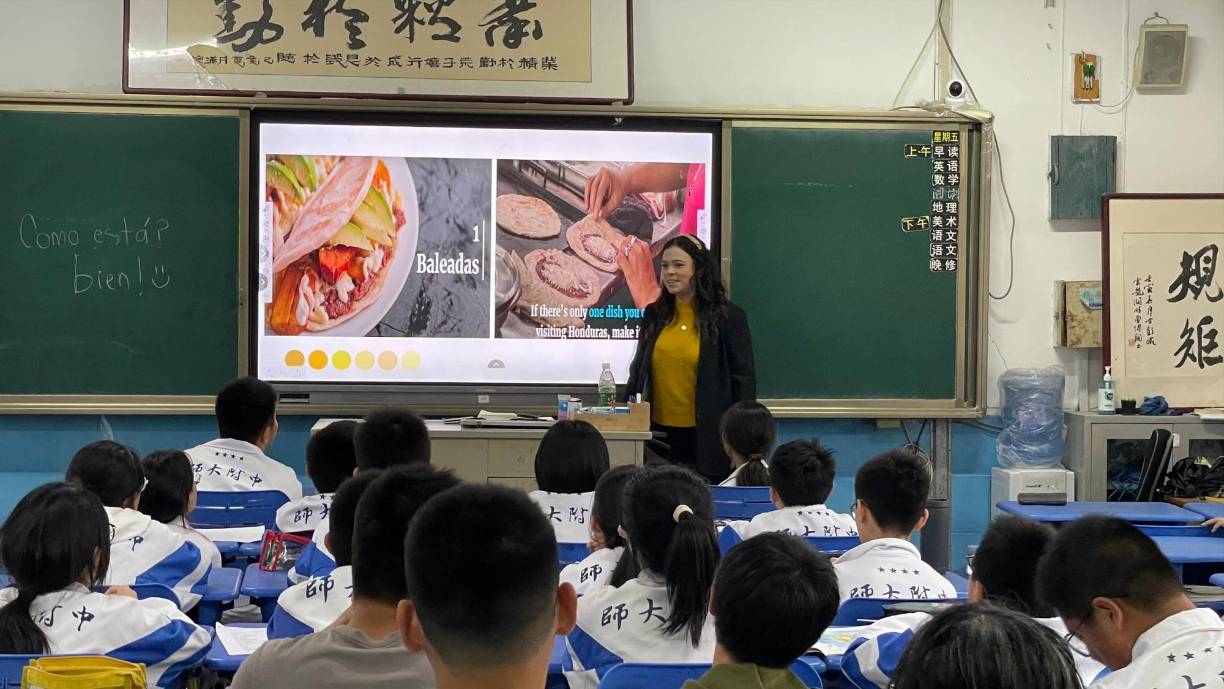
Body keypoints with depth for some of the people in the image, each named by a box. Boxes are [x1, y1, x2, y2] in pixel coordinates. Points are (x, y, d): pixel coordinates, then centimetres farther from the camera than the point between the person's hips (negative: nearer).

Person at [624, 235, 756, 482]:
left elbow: (744, 379, -2)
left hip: (705, 436, -4)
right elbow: (638, 370, 19)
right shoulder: (654, 315, 11)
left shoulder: (728, 317, -2)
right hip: (659, 432, 4)